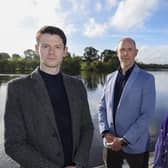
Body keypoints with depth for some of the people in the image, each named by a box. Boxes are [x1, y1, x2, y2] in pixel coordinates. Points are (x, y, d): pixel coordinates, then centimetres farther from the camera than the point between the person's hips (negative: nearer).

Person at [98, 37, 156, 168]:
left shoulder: (147, 79, -8)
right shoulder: (110, 78, 6)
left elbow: (147, 115, -13)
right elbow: (102, 107, 6)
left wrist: (124, 141, -16)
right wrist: (105, 133, -7)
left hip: (135, 145, -3)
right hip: (111, 144, 4)